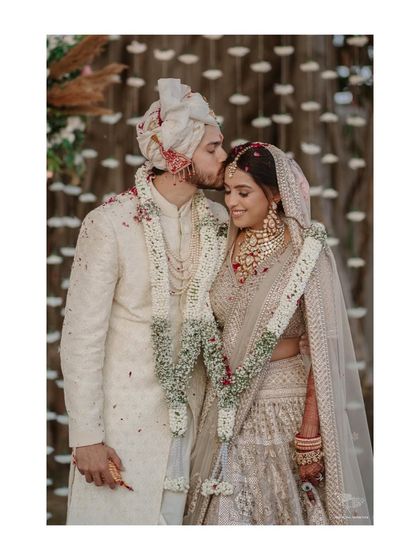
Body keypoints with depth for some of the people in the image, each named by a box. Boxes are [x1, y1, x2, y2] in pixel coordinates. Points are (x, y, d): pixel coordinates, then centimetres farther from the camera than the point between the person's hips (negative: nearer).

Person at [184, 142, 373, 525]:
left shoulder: (306, 253, -11)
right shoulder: (231, 247, 6)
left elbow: (324, 350, -14)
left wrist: (310, 433, -18)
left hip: (282, 407, -5)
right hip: (227, 406, 5)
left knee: (282, 510, 4)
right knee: (226, 514, 9)